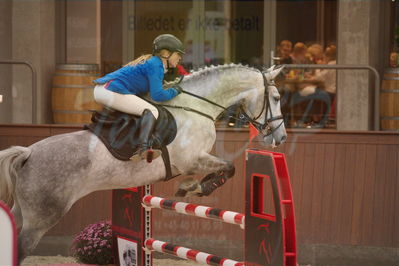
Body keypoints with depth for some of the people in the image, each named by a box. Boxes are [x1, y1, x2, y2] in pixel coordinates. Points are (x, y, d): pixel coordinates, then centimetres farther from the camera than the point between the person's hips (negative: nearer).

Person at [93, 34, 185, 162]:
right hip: (113, 91, -10)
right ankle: (143, 148, -37)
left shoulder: (149, 61, 24)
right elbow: (157, 95, -12)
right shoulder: (156, 65, -5)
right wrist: (174, 91, 4)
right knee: (151, 111, -16)